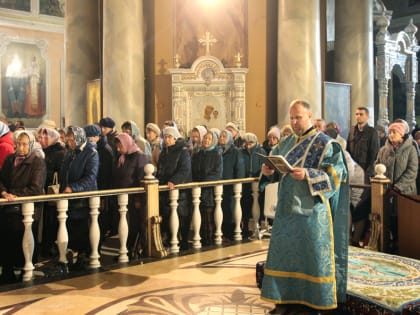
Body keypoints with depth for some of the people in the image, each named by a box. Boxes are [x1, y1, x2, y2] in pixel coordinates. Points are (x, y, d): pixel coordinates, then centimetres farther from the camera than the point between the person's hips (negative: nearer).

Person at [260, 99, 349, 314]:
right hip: (287, 208, 6)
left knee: (311, 255, 0)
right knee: (284, 253, 8)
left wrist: (307, 175, -27)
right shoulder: (287, 143, 14)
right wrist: (269, 170, -5)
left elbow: (334, 174, -15)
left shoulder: (325, 143, -6)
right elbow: (276, 168, 18)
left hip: (311, 211, -6)